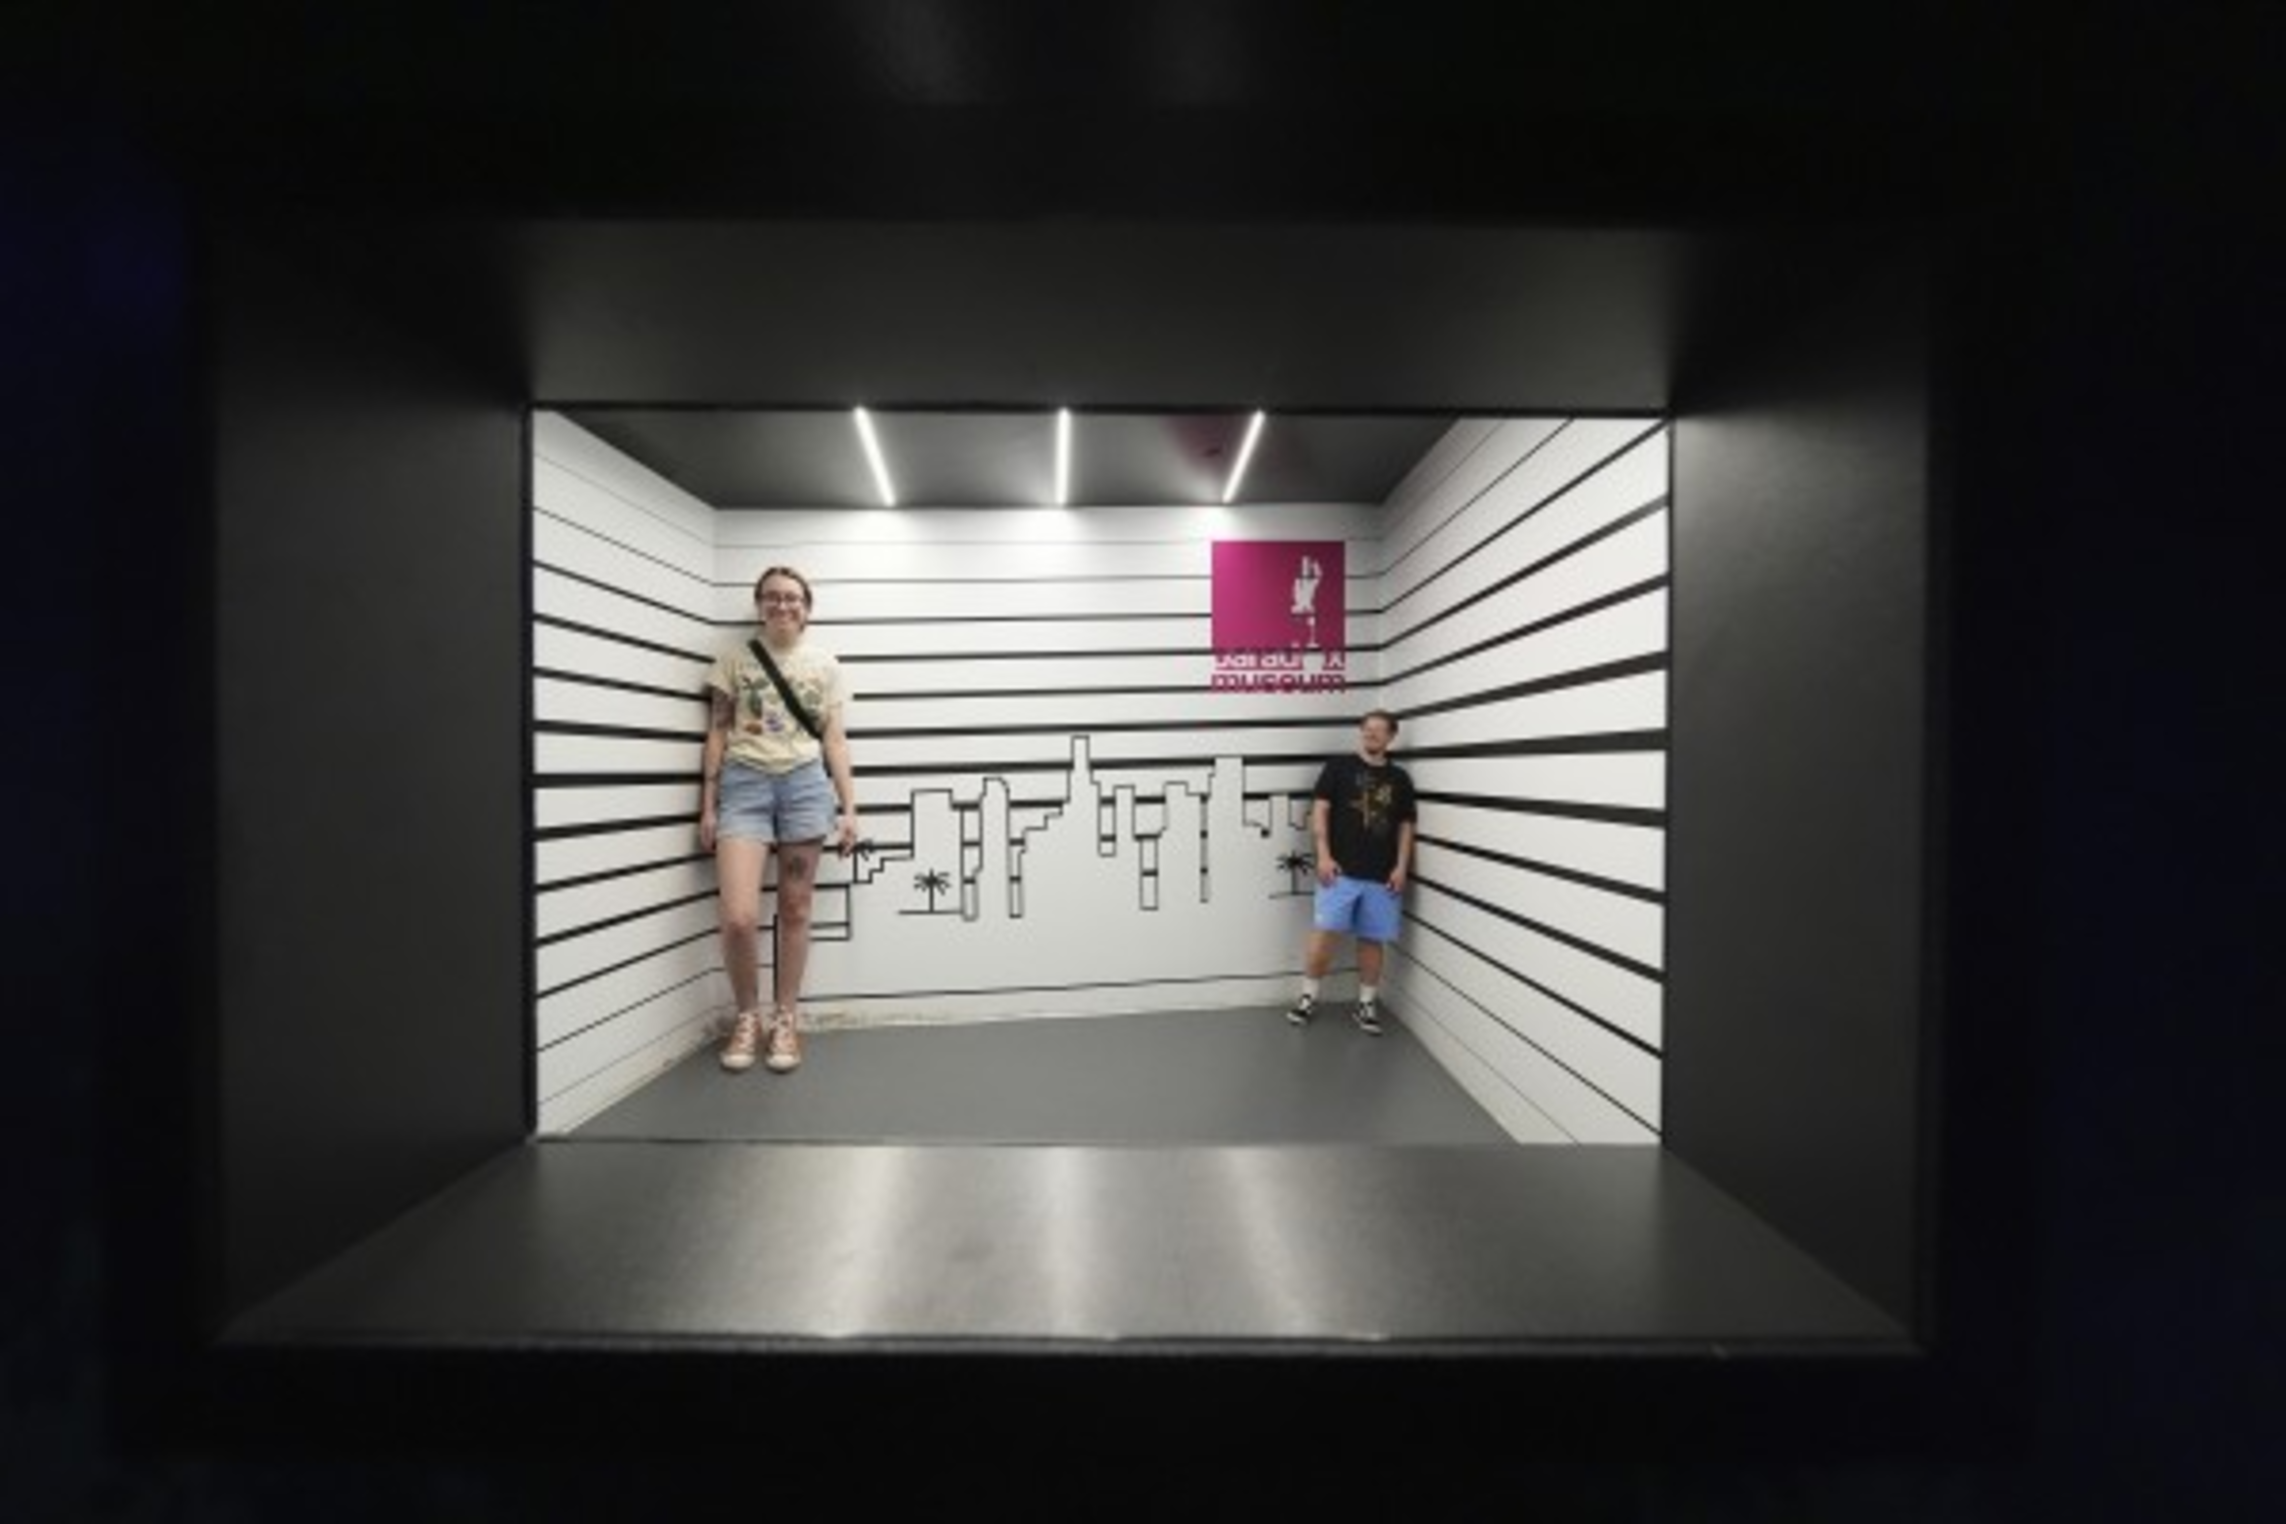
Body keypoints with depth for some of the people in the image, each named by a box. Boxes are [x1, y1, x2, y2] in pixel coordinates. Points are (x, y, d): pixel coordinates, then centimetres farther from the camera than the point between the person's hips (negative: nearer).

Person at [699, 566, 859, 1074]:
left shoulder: (824, 665, 10)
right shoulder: (734, 660, 9)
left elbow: (834, 740, 9)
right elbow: (717, 733, 8)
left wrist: (849, 808, 2)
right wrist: (708, 806, 3)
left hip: (804, 783, 1)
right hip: (744, 783, 0)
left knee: (794, 912, 4)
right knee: (739, 917, -11)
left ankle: (785, 1019, 19)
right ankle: (747, 1015, 13)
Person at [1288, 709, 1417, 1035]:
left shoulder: (1400, 779, 12)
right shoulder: (1338, 767, 3)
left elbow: (1406, 826, 12)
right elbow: (1319, 811, -2)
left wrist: (1401, 866, 1)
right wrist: (1323, 855, -11)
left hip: (1381, 876, 3)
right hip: (1341, 870, -3)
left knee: (1372, 940, 8)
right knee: (1325, 933, -7)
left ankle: (1367, 1004, 21)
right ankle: (1308, 996, 8)